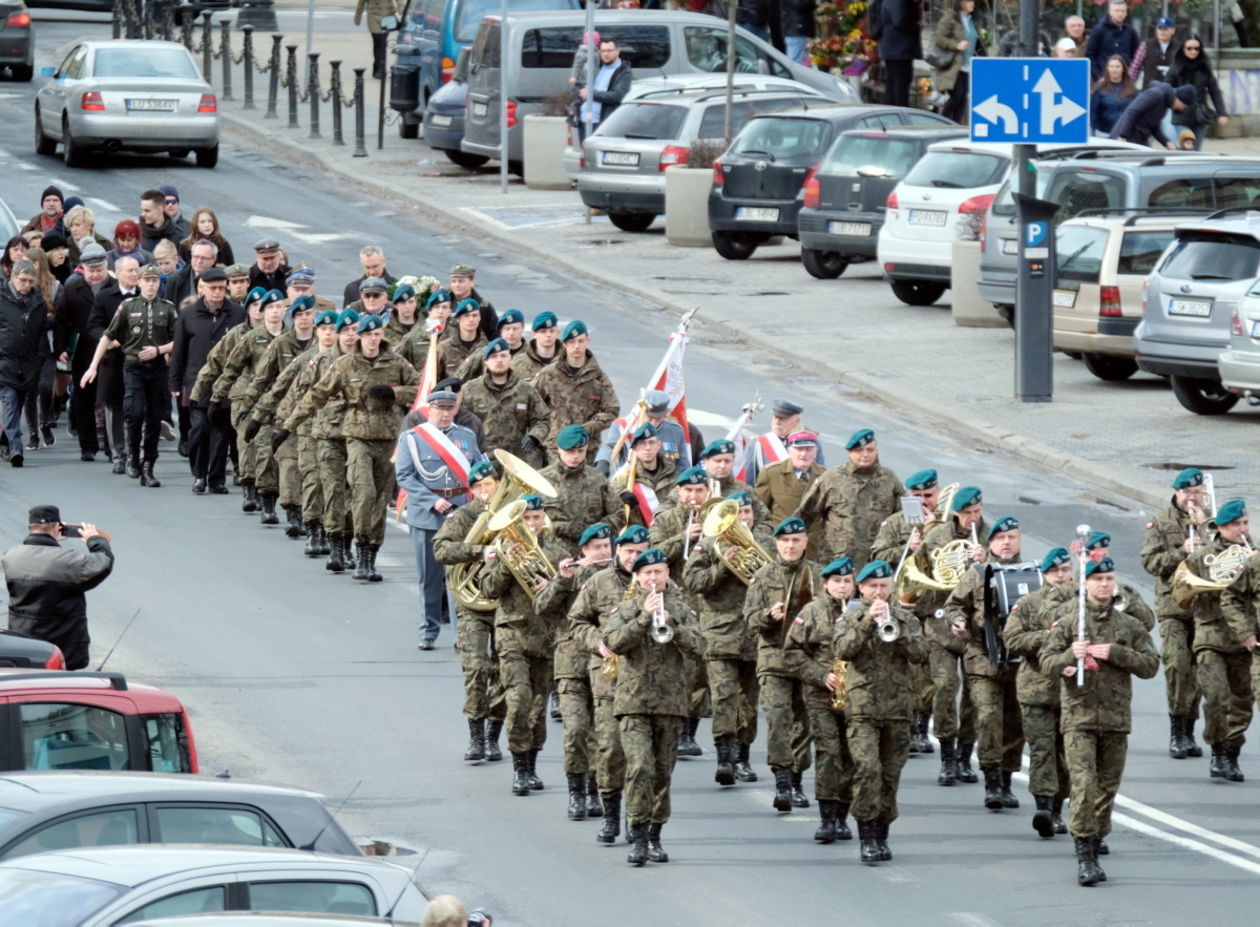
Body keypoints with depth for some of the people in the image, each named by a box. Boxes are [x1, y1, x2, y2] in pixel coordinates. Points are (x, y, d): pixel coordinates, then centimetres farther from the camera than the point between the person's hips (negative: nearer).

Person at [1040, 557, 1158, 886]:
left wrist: (1115, 654, -10)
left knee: (1107, 787, 8)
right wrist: (1070, 656, -22)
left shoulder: (1130, 626, 8)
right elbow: (1047, 663, -1)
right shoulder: (1068, 623, 3)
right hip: (1079, 716, -3)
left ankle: (1097, 839, 26)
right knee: (1083, 785, -13)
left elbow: (1151, 665, 3)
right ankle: (1085, 858, -15)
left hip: (1116, 718, 3)